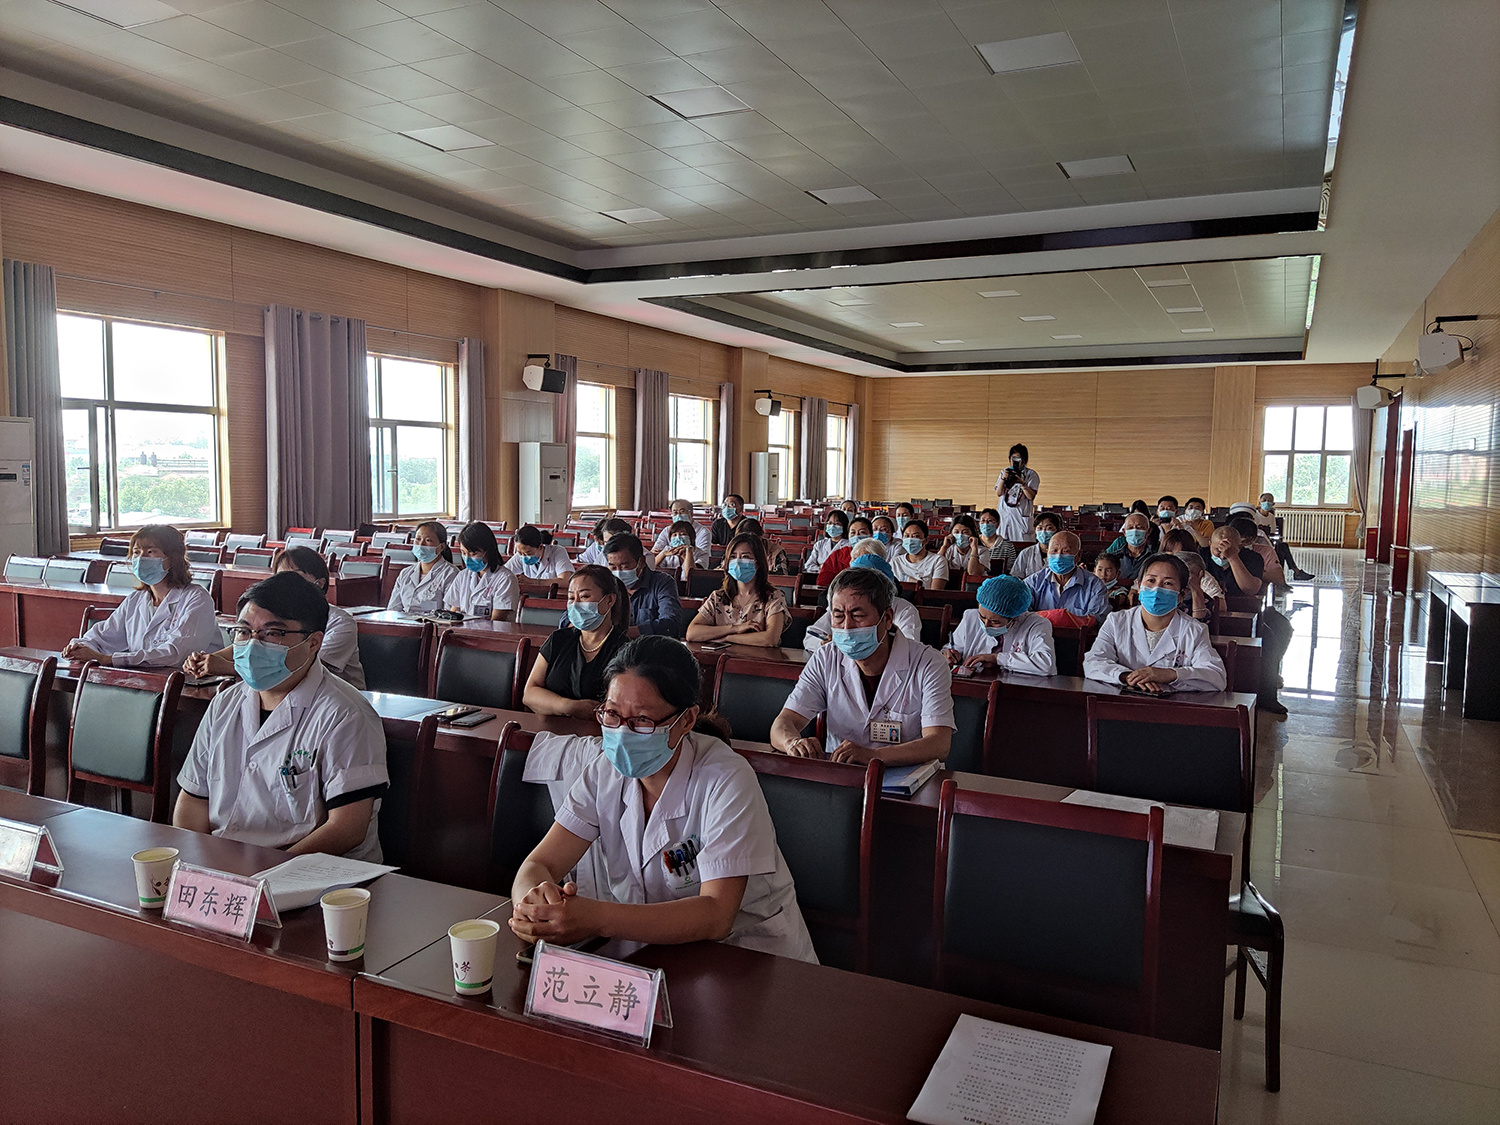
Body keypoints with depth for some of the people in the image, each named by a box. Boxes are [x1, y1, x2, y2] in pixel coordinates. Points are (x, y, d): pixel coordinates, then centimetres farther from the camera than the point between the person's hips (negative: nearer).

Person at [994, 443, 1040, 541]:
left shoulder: (1031, 474, 3)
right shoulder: (1005, 472, 14)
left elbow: (1031, 496, -5)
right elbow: (998, 493, 6)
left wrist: (1022, 483, -19)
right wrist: (1003, 479, -9)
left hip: (1022, 514, -3)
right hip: (1004, 514, 3)